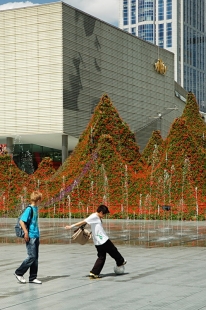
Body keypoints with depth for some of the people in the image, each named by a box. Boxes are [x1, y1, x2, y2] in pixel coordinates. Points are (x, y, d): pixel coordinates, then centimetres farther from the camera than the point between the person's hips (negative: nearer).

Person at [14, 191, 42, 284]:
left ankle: (33, 277, 15)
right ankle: (19, 273, 6)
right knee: (31, 256, -8)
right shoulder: (29, 209, -14)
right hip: (30, 237, -8)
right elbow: (21, 221, -18)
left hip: (36, 236, 8)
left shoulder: (36, 208, 11)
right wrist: (26, 233, -17)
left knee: (35, 257, 9)